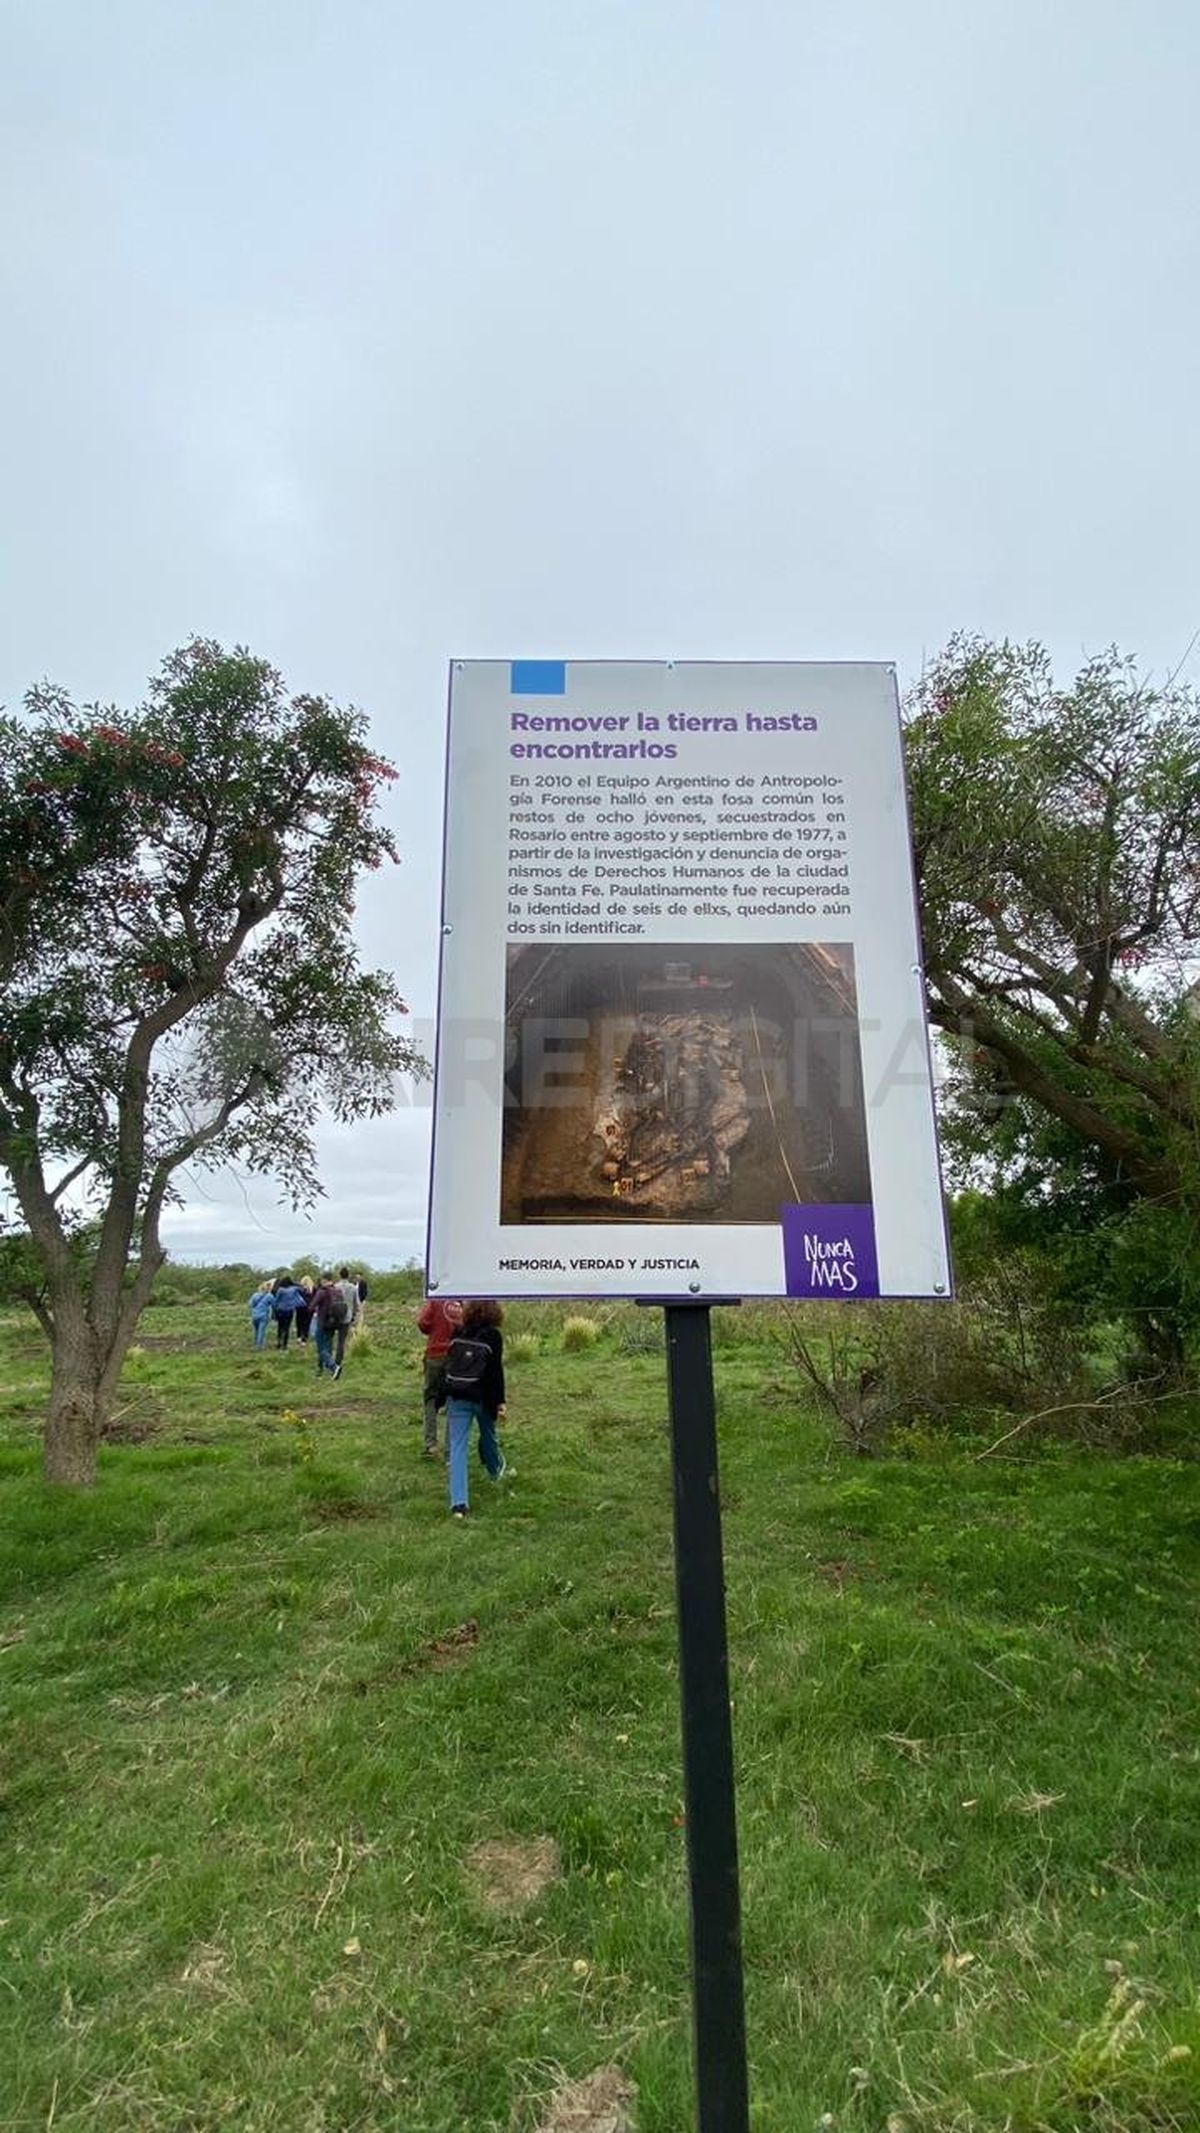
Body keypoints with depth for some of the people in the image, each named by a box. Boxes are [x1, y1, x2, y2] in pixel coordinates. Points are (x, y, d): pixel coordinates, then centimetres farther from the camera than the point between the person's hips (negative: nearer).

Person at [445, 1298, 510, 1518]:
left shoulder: (458, 1333, 7)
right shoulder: (493, 1335, -6)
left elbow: (448, 1366, 12)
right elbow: (496, 1371, -10)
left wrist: (443, 1399, 21)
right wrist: (500, 1401, -7)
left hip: (457, 1397, 2)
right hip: (483, 1396, -2)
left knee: (458, 1448, -1)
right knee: (488, 1436, 23)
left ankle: (459, 1502, -9)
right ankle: (498, 1469, 49)